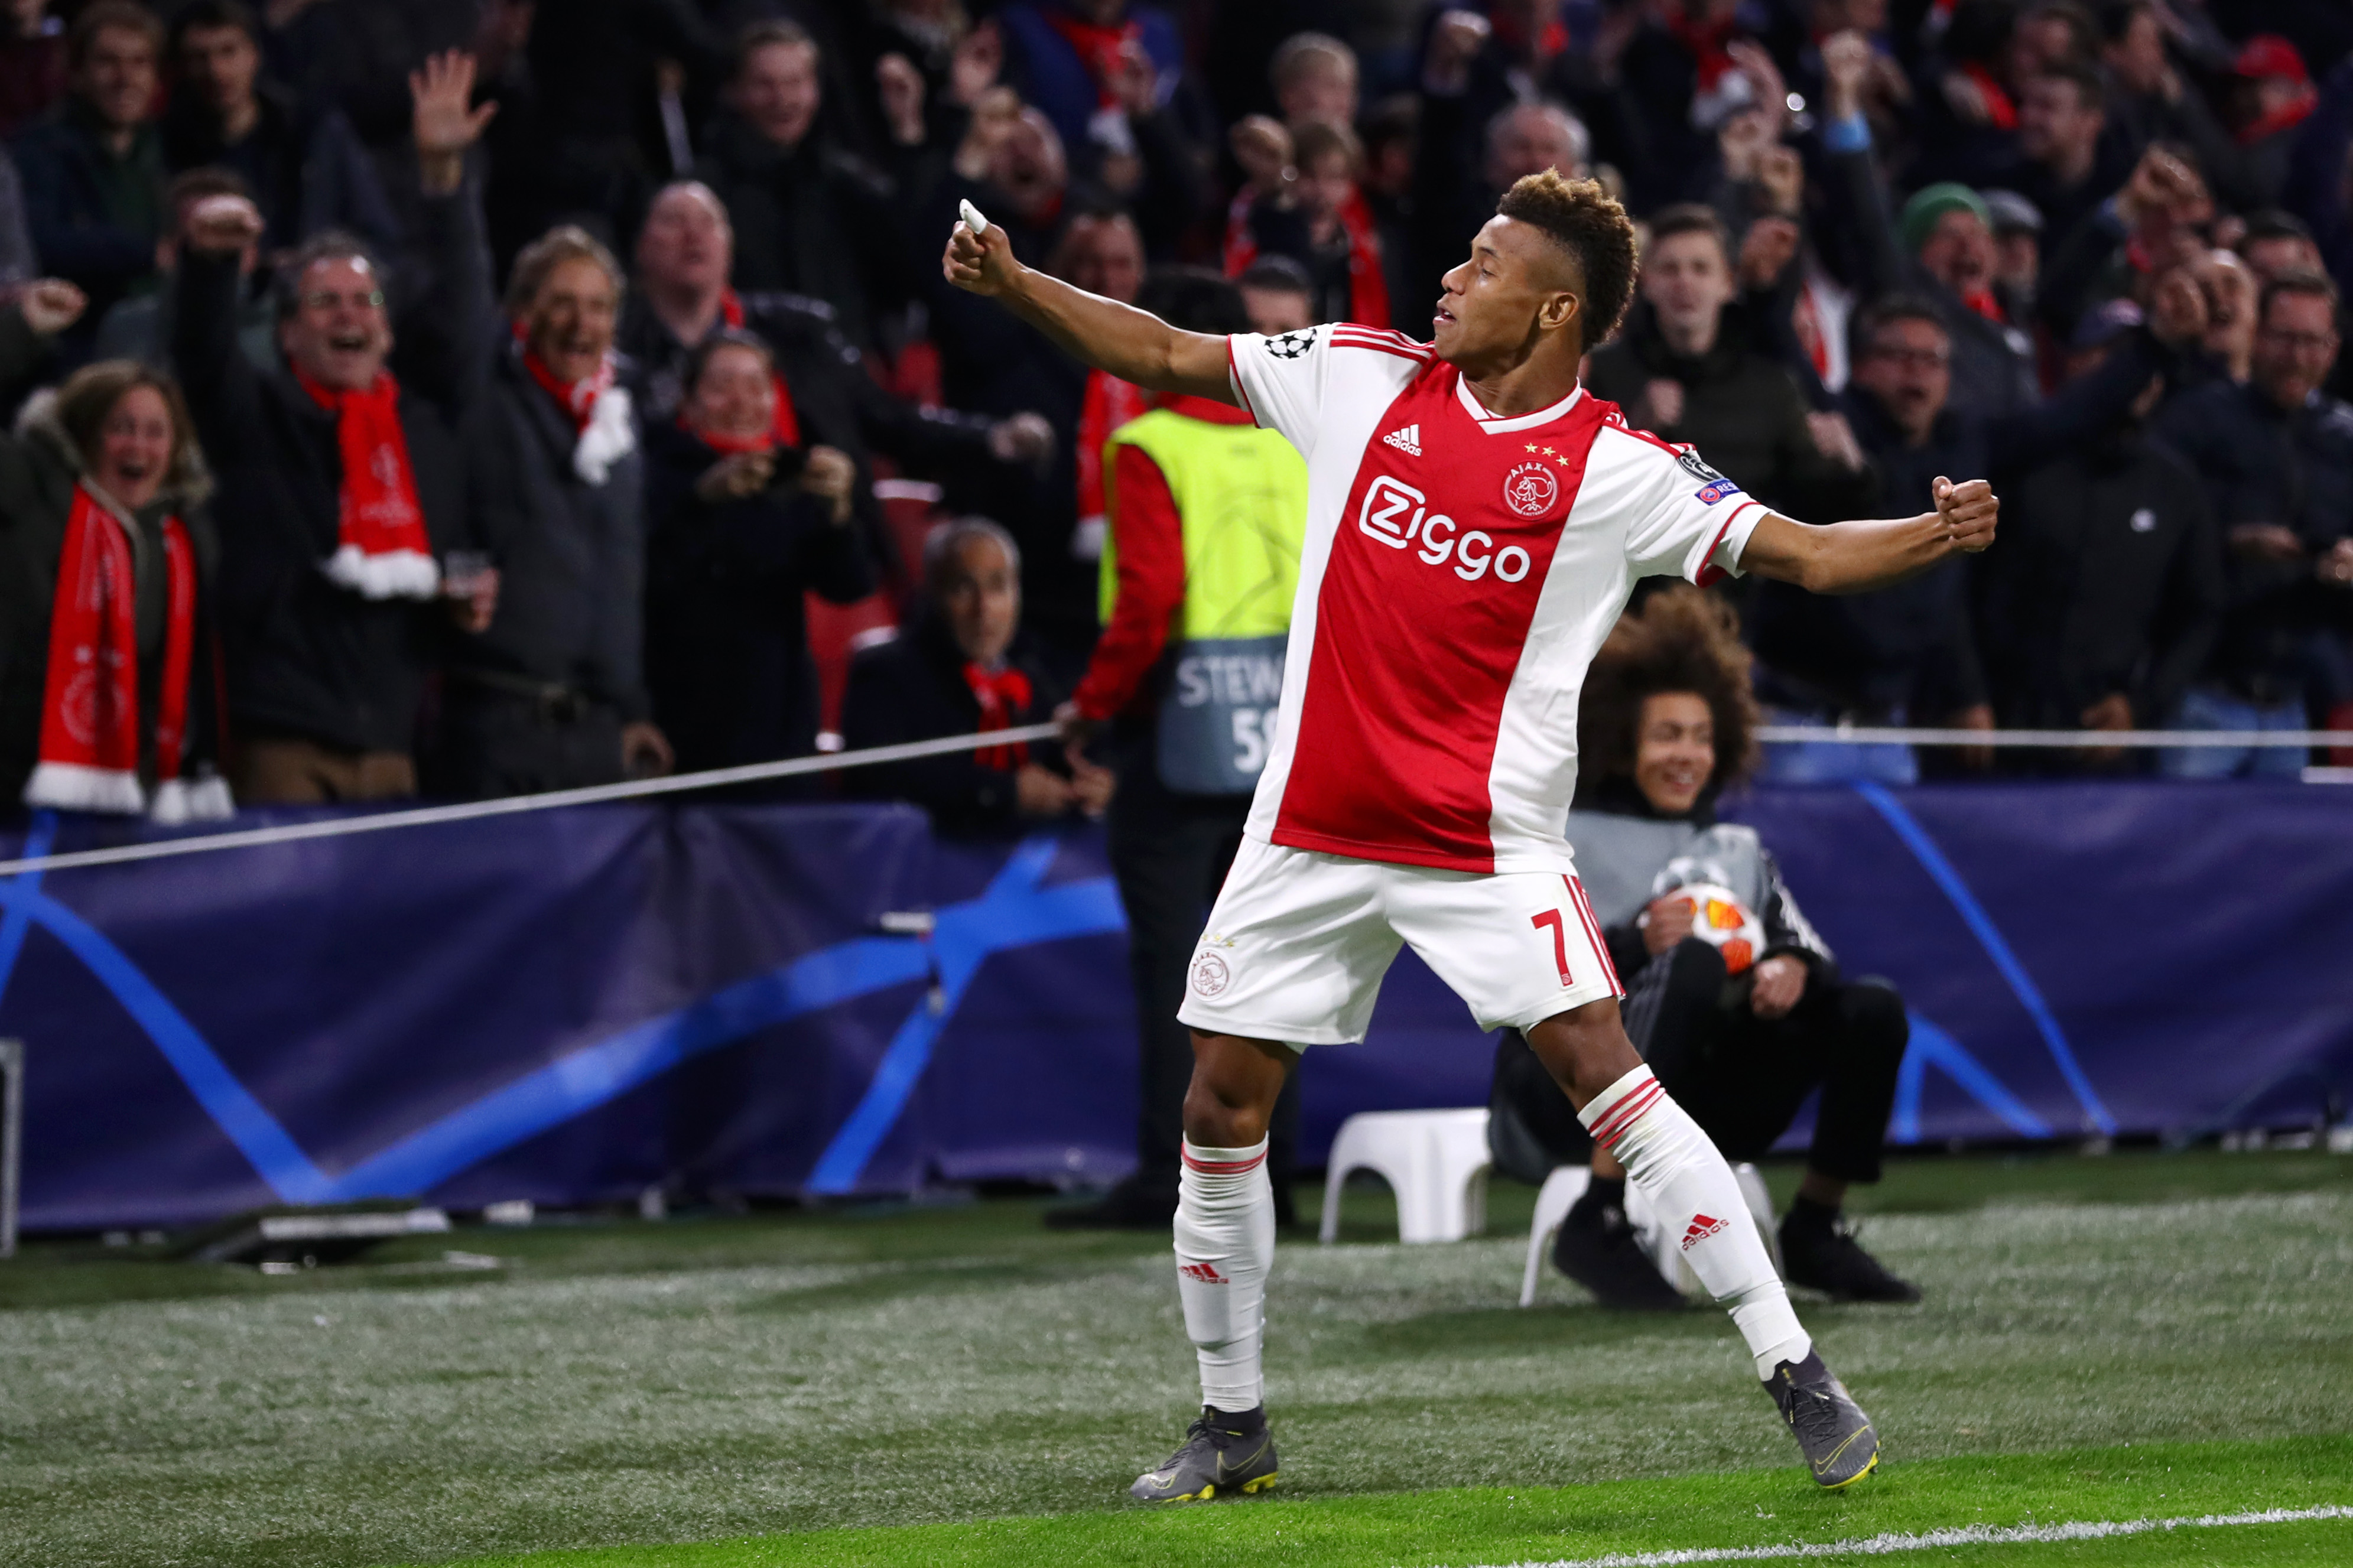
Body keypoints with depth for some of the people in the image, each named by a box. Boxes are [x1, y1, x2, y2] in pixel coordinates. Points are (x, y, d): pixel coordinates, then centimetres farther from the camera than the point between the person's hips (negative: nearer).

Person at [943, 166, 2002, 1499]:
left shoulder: (1620, 472, -7)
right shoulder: (1365, 378, 3)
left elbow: (1800, 552, -11)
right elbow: (1165, 357, 10)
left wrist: (1930, 536, -29)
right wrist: (1012, 282, 2)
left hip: (1488, 839, -4)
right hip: (1313, 826, 4)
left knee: (1601, 1068, -17)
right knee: (1223, 1102, 4)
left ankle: (1797, 1377, -12)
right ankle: (1234, 1425, 21)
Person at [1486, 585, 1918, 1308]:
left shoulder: (1738, 849, 23)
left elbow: (1806, 946, 11)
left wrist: (1795, 969, -14)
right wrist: (1632, 945, -26)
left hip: (1700, 1099, 6)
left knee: (1872, 1009, -9)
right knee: (1694, 963, -35)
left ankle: (1815, 1231, 0)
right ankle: (1600, 1222, -36)